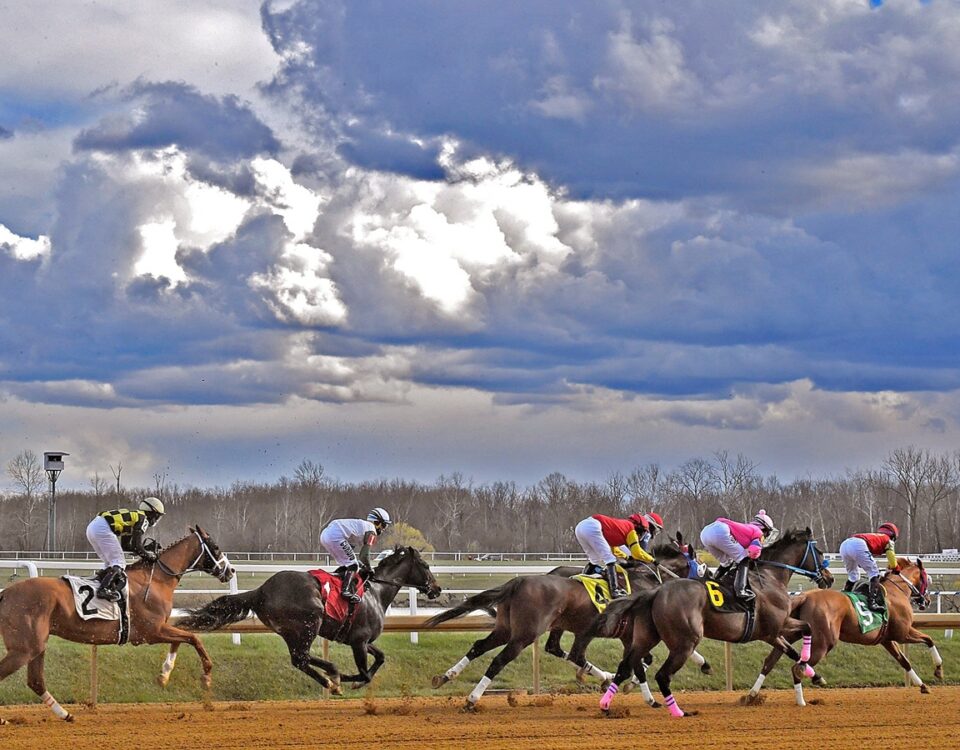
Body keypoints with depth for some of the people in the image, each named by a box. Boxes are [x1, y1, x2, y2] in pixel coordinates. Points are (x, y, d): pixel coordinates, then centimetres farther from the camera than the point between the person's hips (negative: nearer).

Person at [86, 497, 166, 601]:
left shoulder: (134, 516, 29)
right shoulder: (143, 519, 4)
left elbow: (124, 546, 32)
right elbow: (136, 547, -2)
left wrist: (147, 548, 32)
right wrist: (150, 556, 14)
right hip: (103, 529, -9)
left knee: (110, 564, 19)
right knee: (119, 564, -9)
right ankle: (104, 589, -24)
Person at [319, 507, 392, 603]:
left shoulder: (361, 525, 30)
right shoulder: (371, 532, 2)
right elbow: (364, 554, -4)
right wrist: (369, 570, 10)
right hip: (335, 537, -9)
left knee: (345, 564, 23)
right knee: (353, 566, -3)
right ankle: (346, 590, -16)